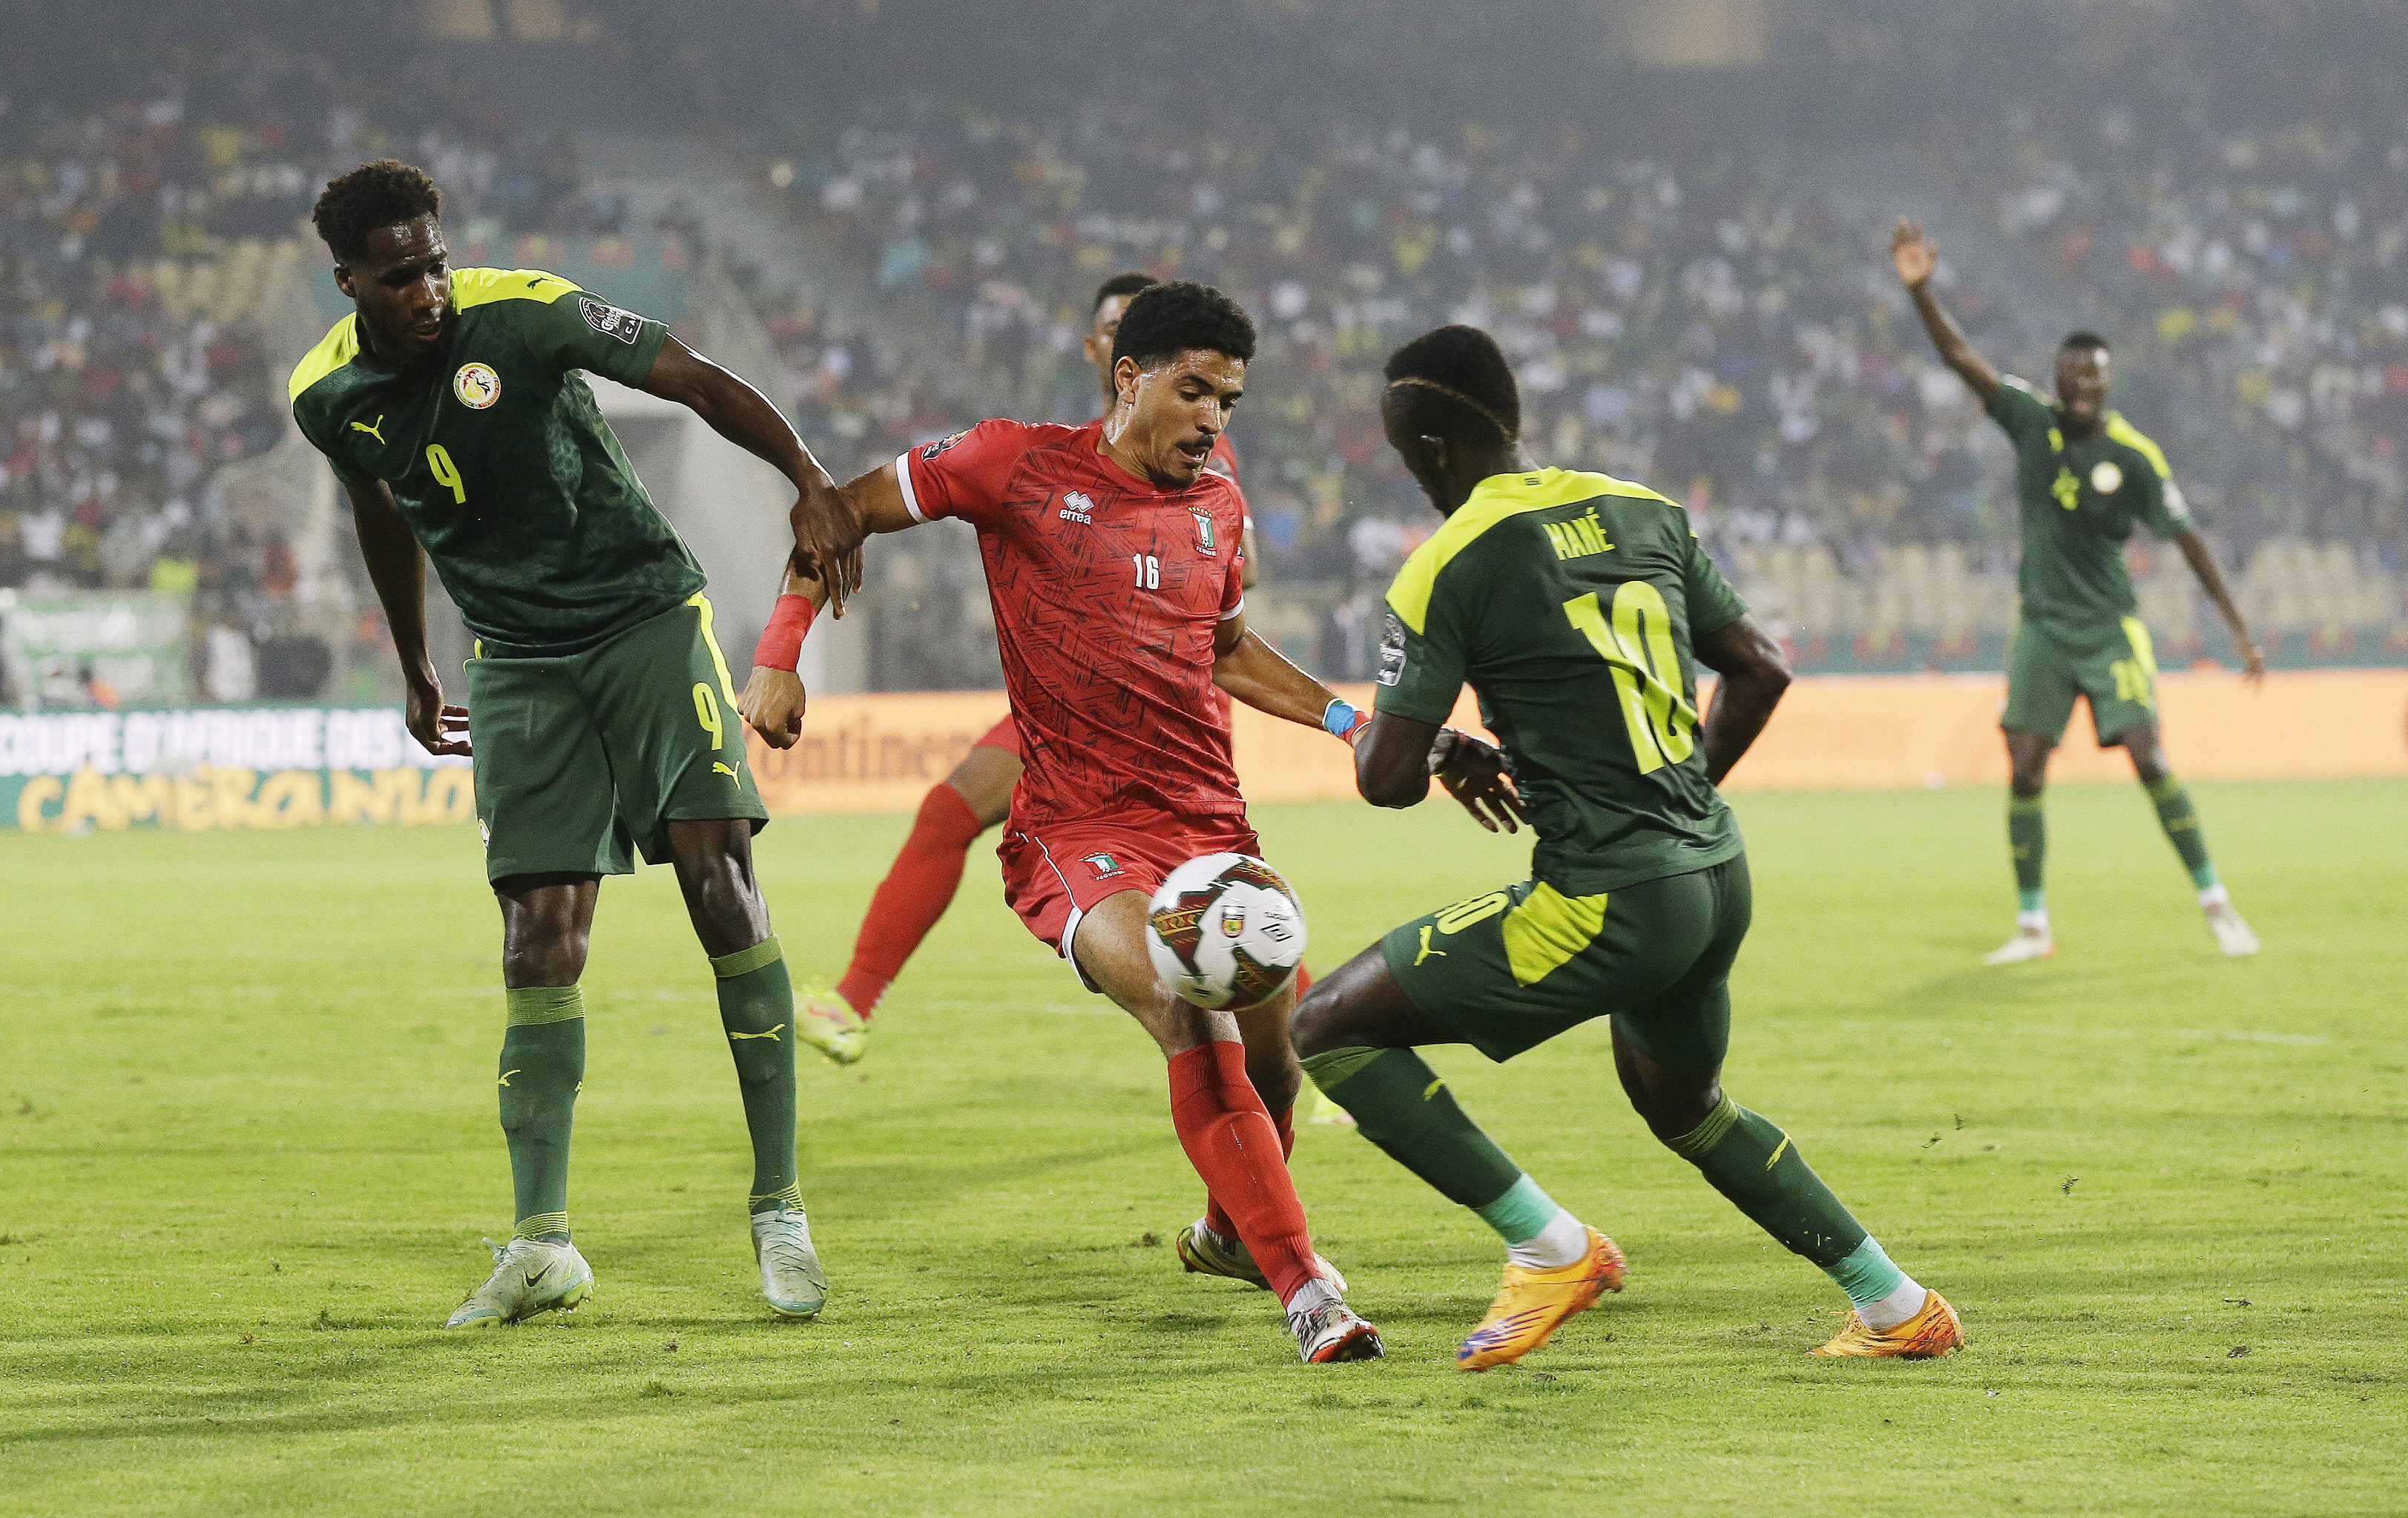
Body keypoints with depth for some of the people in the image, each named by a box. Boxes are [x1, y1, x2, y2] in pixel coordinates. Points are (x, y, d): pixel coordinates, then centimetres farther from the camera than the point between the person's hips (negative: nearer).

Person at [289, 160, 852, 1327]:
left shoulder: (523, 313, -14)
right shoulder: (329, 398, -2)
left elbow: (695, 382, -11)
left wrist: (806, 477, -24)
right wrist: (414, 671, 28)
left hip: (647, 617, -3)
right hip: (518, 662, 3)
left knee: (717, 872, -14)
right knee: (539, 933, -4)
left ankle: (779, 1208, -9)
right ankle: (542, 1242, -1)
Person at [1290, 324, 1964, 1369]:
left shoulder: (1451, 566, -9)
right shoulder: (1645, 514, 10)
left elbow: (1388, 780, -9)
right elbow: (1762, 671, 15)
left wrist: (1400, 747, 14)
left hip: (1607, 900, -8)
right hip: (1718, 878, 8)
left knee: (1332, 1028, 1)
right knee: (1683, 1104, 34)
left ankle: (1547, 1246, -2)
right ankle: (1896, 1305, 33)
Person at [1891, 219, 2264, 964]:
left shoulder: (2135, 457, -9)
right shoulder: (2032, 421, -2)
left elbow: (2186, 538, -4)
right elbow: (1959, 355, -7)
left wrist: (2237, 624, -6)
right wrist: (1921, 290, -21)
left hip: (2109, 628, -3)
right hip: (2042, 627, 3)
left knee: (2150, 762, -12)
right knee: (2024, 773, -2)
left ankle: (2215, 903, -1)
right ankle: (2032, 925, 8)